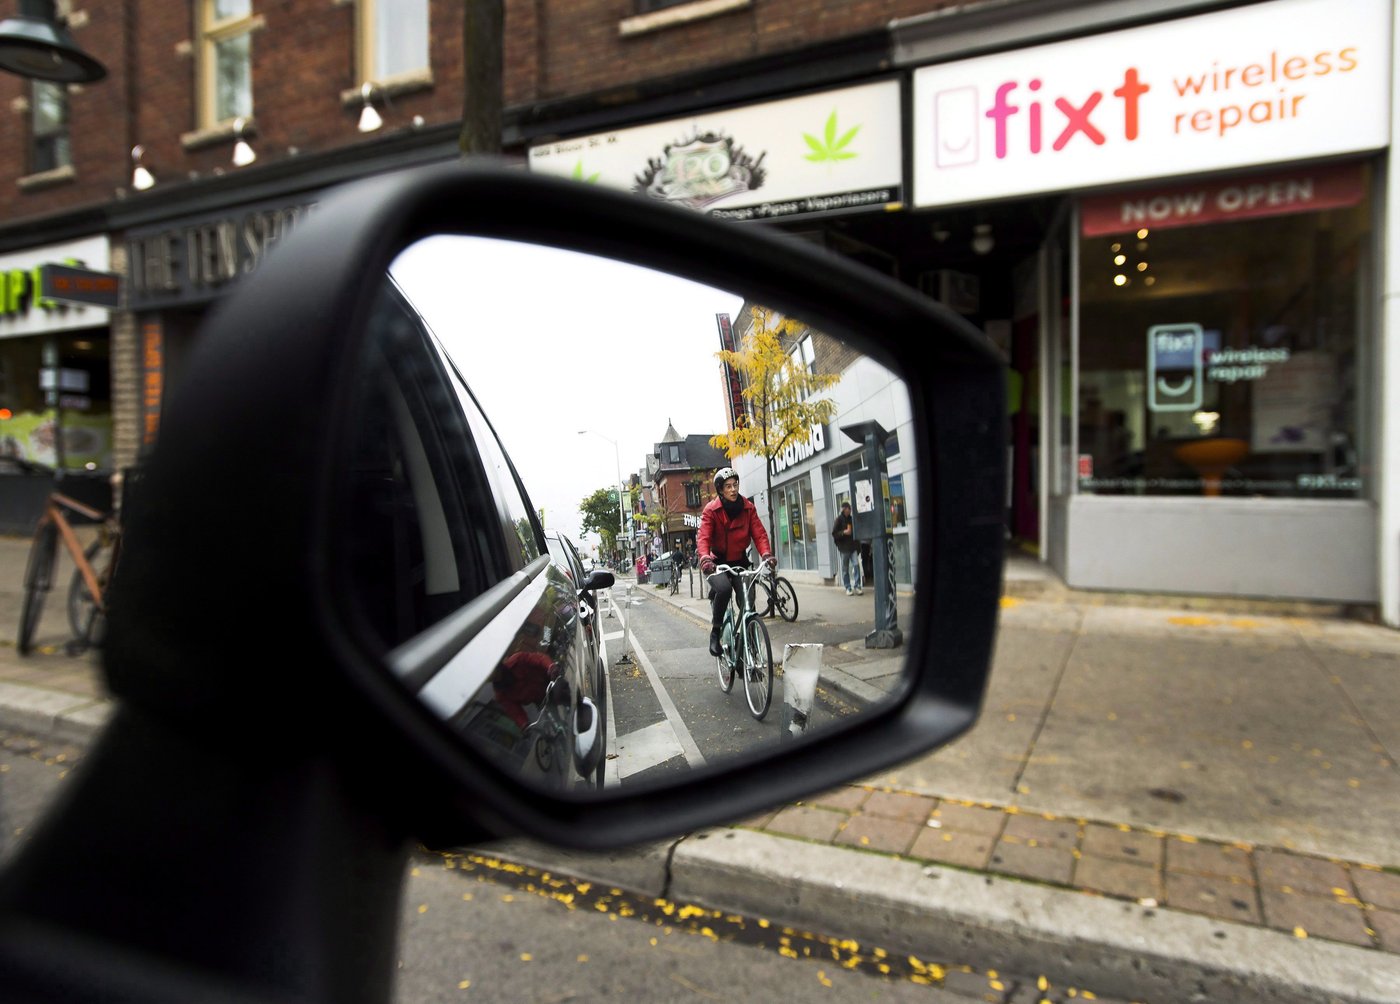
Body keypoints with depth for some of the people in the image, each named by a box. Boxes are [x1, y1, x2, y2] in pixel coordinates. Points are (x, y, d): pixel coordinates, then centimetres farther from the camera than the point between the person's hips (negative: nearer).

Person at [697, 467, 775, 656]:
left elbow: (759, 533, -11)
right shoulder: (711, 510, -12)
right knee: (724, 589, -31)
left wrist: (767, 555, -30)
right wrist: (705, 559, -43)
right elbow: (703, 537, -23)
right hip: (717, 562, -4)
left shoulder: (748, 507, -2)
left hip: (739, 561, 4)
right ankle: (715, 632, -13)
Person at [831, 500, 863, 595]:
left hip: (853, 546, 3)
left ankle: (857, 585, -3)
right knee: (845, 569, 4)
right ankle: (848, 588, 13)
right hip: (844, 547, -3)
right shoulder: (839, 519, -3)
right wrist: (843, 532, -21)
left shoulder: (851, 519, 10)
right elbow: (834, 534, -6)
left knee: (856, 564, -10)